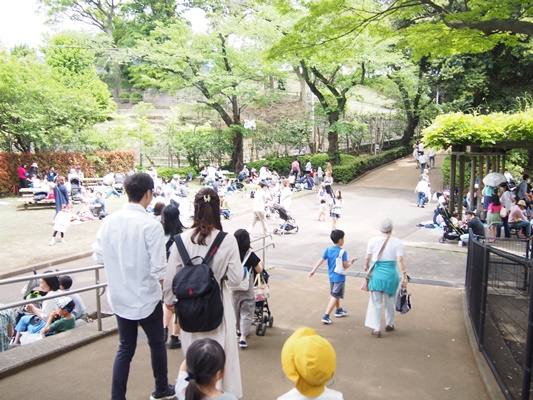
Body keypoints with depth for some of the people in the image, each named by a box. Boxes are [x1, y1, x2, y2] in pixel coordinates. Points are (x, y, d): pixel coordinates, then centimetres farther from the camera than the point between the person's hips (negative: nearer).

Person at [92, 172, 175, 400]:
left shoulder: (109, 221, -5)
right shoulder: (151, 225, -20)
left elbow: (98, 257, 2)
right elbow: (158, 270, -20)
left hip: (119, 297, 4)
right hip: (146, 297, -4)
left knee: (125, 348, 18)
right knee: (157, 343, 18)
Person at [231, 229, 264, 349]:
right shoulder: (250, 255, -14)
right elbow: (259, 270, -7)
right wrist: (261, 264, 13)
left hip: (233, 289, 4)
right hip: (247, 290, -4)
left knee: (236, 310, 21)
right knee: (246, 312, 2)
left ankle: (239, 330, 40)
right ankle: (243, 337, -7)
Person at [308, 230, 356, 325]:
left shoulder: (328, 249, -1)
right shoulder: (342, 252, -17)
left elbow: (321, 260, -4)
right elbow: (345, 266, -16)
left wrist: (313, 270, -3)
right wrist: (351, 262, 4)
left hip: (331, 276, 7)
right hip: (339, 277, -7)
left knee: (335, 294, 24)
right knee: (335, 296, -4)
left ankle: (338, 310, 44)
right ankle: (326, 317, -10)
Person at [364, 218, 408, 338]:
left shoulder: (373, 241, -6)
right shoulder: (397, 242, -8)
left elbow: (367, 258, 1)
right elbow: (400, 261, -11)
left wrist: (366, 265, 21)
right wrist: (404, 276, -5)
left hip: (376, 274, 0)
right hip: (391, 274, 0)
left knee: (376, 302, 9)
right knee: (390, 301, 19)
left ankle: (376, 328, 8)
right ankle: (389, 324, 34)